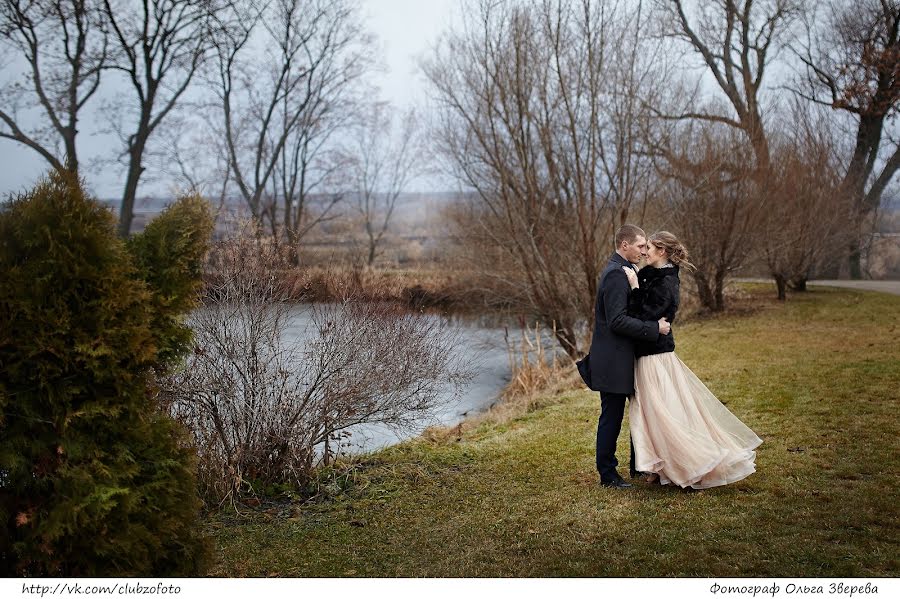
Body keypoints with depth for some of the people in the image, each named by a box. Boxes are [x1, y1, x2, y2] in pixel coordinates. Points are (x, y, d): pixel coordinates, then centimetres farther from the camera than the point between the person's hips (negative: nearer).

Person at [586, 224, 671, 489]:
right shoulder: (616, 274, -19)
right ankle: (607, 474, 12)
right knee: (611, 416, 1)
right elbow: (617, 321, -25)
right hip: (613, 360, -10)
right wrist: (654, 328, -20)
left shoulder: (621, 271, 15)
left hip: (619, 359, 10)